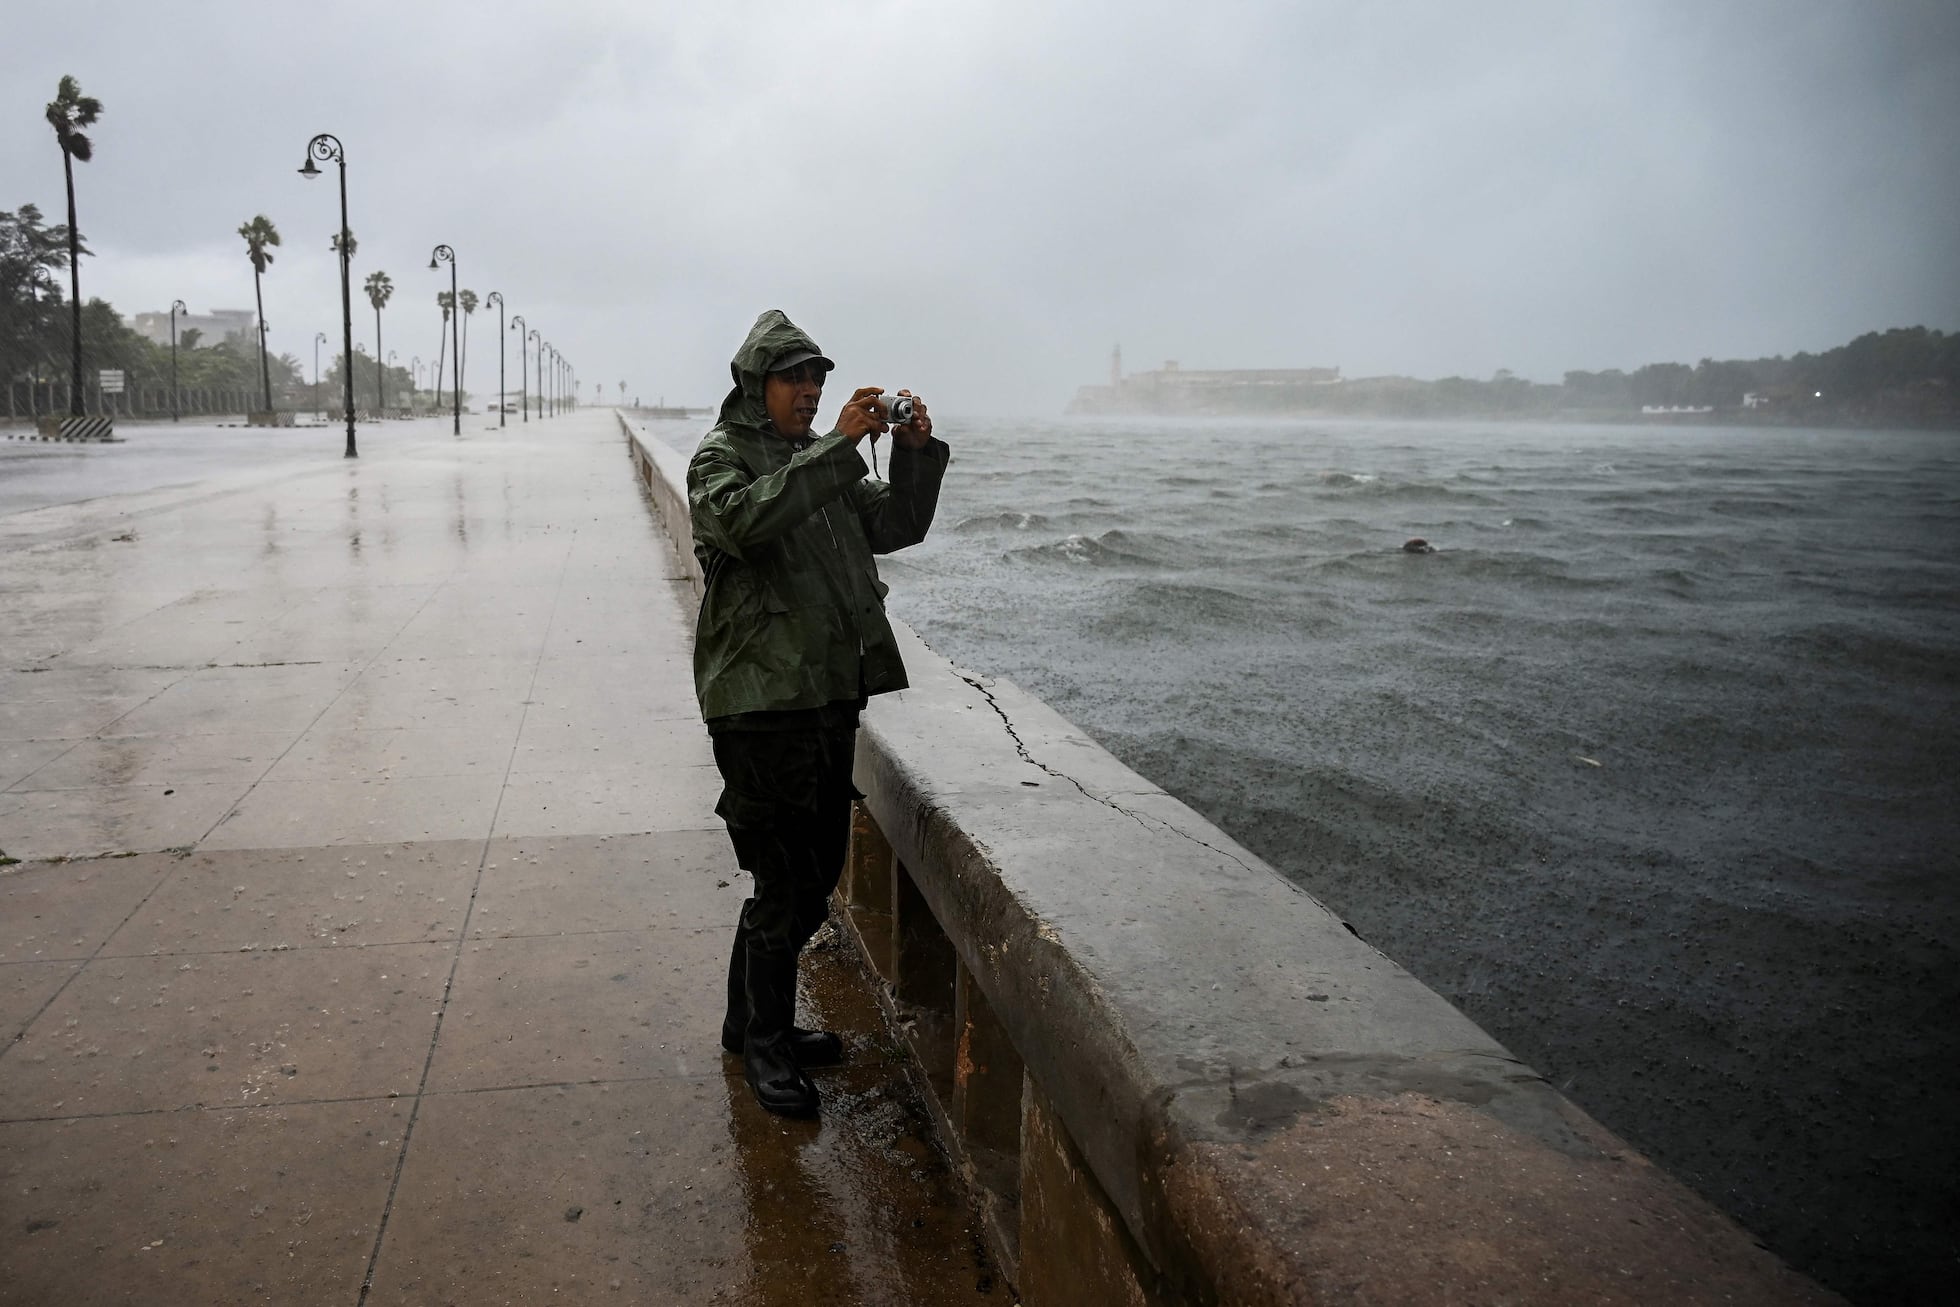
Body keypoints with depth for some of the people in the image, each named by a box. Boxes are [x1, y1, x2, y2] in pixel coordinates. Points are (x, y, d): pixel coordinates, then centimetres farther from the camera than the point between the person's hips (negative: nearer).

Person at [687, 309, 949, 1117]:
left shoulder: (823, 462, 18)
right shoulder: (722, 456, -4)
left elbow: (896, 527, 12)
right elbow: (745, 518, -26)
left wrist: (915, 453, -3)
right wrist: (838, 445, -28)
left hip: (830, 694, 8)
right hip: (760, 702, -8)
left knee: (819, 871, 15)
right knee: (786, 884, -5)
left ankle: (755, 1020, 31)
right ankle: (763, 1045, 13)